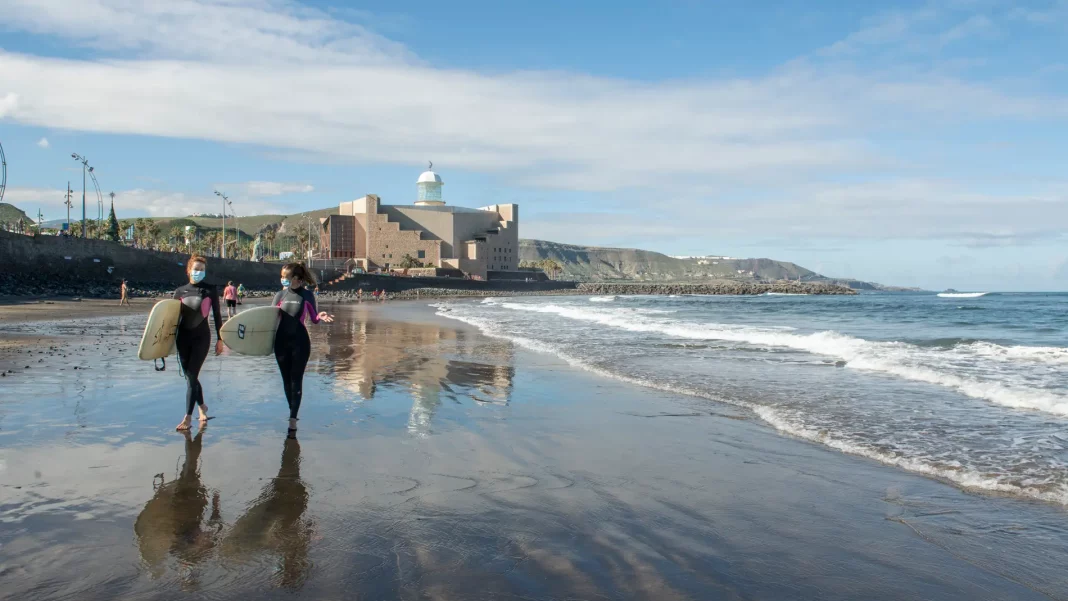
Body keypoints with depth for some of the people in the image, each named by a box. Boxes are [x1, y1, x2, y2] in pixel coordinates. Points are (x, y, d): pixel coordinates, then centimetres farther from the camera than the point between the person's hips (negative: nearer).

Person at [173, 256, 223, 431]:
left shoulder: (210, 290, -2)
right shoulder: (180, 291, 4)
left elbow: (217, 315, 1)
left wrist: (219, 339, -1)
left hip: (201, 337, -3)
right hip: (183, 337, 3)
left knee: (191, 376, -8)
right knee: (189, 376, 10)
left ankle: (188, 418, -5)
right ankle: (202, 407, 33)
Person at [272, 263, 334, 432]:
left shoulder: (307, 295, -5)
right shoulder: (280, 295, 2)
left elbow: (314, 319, -1)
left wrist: (321, 317, -22)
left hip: (300, 342, -3)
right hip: (282, 342, 3)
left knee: (296, 380, -2)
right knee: (286, 379, 11)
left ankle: (293, 418, -1)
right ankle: (292, 411, 27)